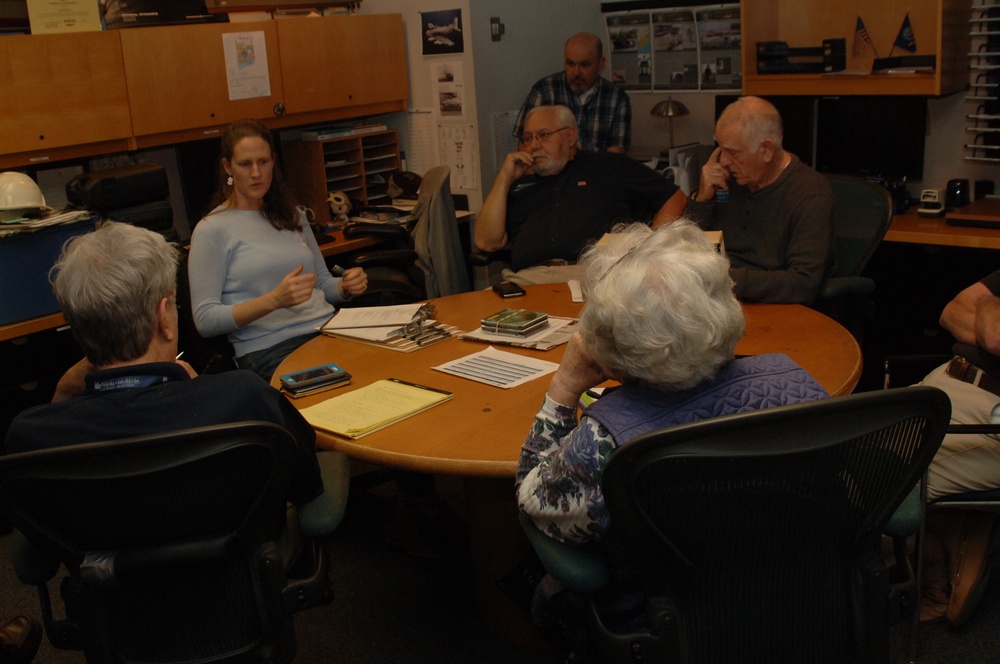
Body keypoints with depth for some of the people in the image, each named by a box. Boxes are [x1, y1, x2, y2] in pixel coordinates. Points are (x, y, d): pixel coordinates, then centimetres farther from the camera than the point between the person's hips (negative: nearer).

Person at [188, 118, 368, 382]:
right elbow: (205, 320, -5)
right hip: (268, 349, -6)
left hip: (327, 330, 6)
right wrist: (274, 300, -18)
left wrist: (346, 286, 2)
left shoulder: (292, 216, 22)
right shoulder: (212, 230, 2)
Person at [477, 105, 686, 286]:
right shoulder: (519, 186, 25)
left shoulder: (609, 167, 19)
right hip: (528, 278, 3)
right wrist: (505, 178, 11)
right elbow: (487, 242, 12)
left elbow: (674, 197, 15)